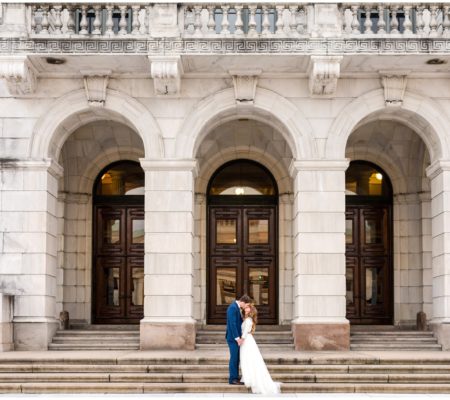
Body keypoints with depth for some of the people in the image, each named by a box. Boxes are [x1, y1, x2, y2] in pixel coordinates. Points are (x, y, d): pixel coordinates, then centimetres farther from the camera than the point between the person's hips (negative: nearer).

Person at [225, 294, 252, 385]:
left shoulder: (236, 307, 12)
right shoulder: (233, 308, -18)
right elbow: (232, 324, -23)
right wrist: (237, 338, -22)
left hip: (237, 338, 10)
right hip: (233, 338, -10)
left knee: (236, 359, 12)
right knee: (234, 358, -5)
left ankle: (235, 378, 18)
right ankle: (233, 379, -1)